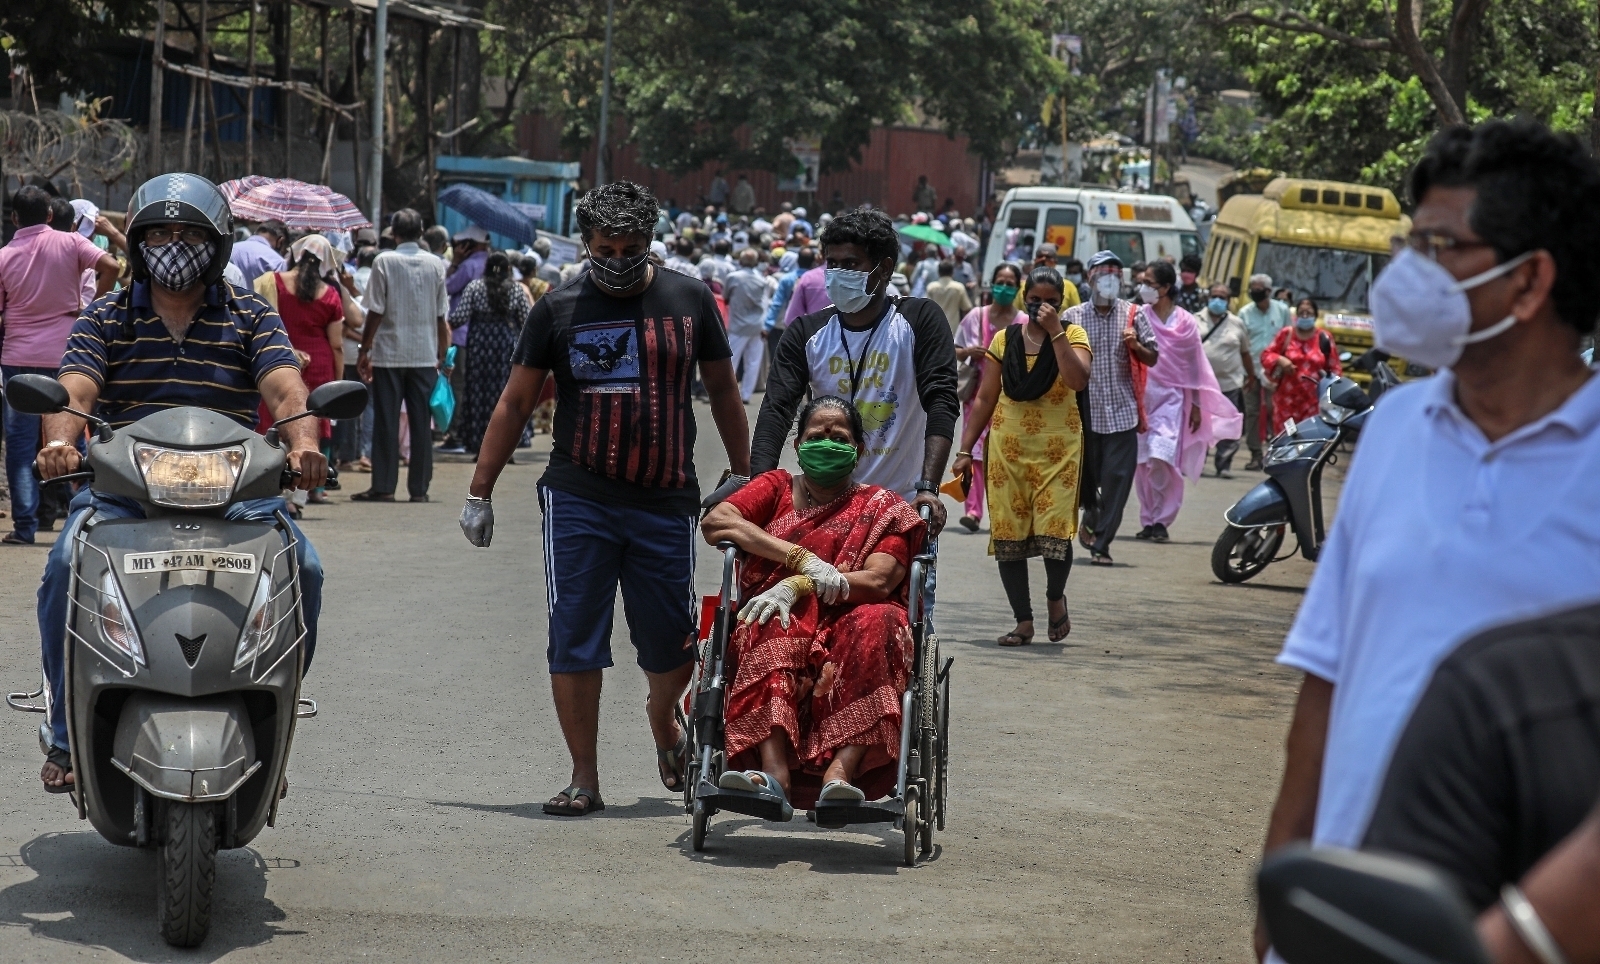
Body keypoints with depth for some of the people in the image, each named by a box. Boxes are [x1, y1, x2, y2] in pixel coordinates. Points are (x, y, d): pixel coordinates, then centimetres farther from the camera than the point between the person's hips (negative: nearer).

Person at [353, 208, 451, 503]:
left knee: (386, 422, 1)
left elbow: (375, 312, -7)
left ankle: (384, 486, 0)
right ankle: (419, 487, 5)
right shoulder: (436, 265, 3)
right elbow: (441, 316, 6)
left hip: (389, 353, -2)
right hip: (425, 354, 2)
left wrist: (364, 349, 1)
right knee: (421, 422, 5)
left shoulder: (384, 261, -6)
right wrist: (441, 355, 14)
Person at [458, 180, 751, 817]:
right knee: (574, 643, -2)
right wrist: (480, 493, 5)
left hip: (666, 502, 1)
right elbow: (514, 405, 6)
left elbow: (722, 390, 15)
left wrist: (744, 478, 14)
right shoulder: (559, 309, 1)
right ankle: (584, 781, 6)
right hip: (578, 501, -1)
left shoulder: (689, 301, 5)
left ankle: (662, 719, 38)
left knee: (673, 644, 5)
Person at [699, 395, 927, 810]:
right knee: (774, 623, -34)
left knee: (877, 621, -34)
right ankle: (775, 775, -53)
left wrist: (798, 586, -18)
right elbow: (715, 522, 0)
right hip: (782, 633, 1)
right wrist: (804, 559, -10)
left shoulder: (881, 507, 17)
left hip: (846, 635, 0)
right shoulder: (777, 488, 22)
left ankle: (839, 774, -49)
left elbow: (879, 582, -3)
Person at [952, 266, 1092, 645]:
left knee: (1055, 529, -12)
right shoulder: (1005, 339, 8)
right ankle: (1023, 621, 9)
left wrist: (1055, 331, -17)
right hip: (1008, 449, 2)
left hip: (1058, 449, -2)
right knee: (1007, 535, -1)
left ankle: (1056, 597, 18)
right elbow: (985, 398, 10)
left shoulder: (1072, 336, 2)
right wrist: (965, 450, 6)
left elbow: (1077, 380, -18)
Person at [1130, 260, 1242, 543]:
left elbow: (1193, 366, 6)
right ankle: (1148, 520, 12)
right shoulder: (1138, 317, 2)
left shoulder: (1185, 322, 1)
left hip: (1171, 397, -2)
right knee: (1142, 463, 2)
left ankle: (1162, 521, -8)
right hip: (1140, 395, 2)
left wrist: (1196, 405, 6)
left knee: (1161, 459, -16)